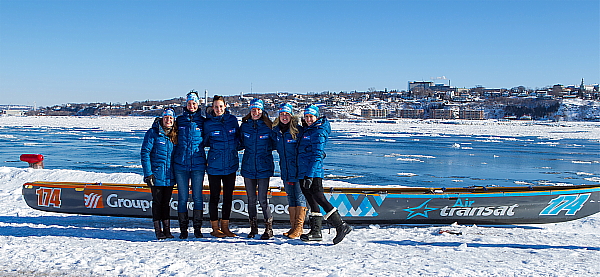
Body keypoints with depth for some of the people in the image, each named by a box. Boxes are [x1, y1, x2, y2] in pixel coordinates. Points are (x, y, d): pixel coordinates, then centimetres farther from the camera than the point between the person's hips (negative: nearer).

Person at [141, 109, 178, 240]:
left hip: (170, 175, 4)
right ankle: (158, 230, 10)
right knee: (157, 201, 2)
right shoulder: (153, 133, -7)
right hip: (156, 174, -4)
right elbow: (145, 152, -9)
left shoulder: (175, 134, 8)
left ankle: (167, 229, 16)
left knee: (166, 201, 10)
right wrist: (148, 173, -14)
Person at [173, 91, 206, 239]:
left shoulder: (202, 121, 6)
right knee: (182, 197, 3)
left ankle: (197, 228, 12)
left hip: (198, 164, -1)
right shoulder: (179, 120, 8)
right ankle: (183, 229, 12)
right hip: (180, 164, 1)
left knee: (197, 197, 2)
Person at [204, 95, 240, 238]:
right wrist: (216, 146, -4)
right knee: (214, 197, 3)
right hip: (214, 165, -3)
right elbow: (204, 142, 8)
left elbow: (238, 137, 14)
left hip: (231, 164, 3)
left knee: (228, 196, 9)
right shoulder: (208, 123, -2)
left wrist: (233, 147, 1)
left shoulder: (232, 120, 4)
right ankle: (215, 228, 14)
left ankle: (225, 227, 21)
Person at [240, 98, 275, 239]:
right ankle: (253, 228, 22)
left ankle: (269, 228, 7)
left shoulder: (268, 126, -2)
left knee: (262, 199, -7)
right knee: (251, 199, 9)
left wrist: (265, 149, -5)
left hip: (264, 168, -3)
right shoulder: (244, 126, 5)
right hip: (248, 167, 3)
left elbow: (274, 144, 8)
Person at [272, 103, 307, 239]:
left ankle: (299, 227, 4)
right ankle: (293, 226, 20)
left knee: (300, 198, -1)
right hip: (285, 170, 6)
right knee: (290, 198, 12)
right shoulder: (276, 131, 7)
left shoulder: (298, 130, -10)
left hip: (298, 170, -6)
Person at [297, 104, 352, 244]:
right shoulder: (306, 130, 18)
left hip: (314, 172, -9)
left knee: (319, 198, -11)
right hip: (303, 172, 9)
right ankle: (316, 231, 14)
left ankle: (341, 226, -6)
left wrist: (310, 175, -22)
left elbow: (317, 155, -17)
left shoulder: (319, 132, -10)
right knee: (311, 201, 10)